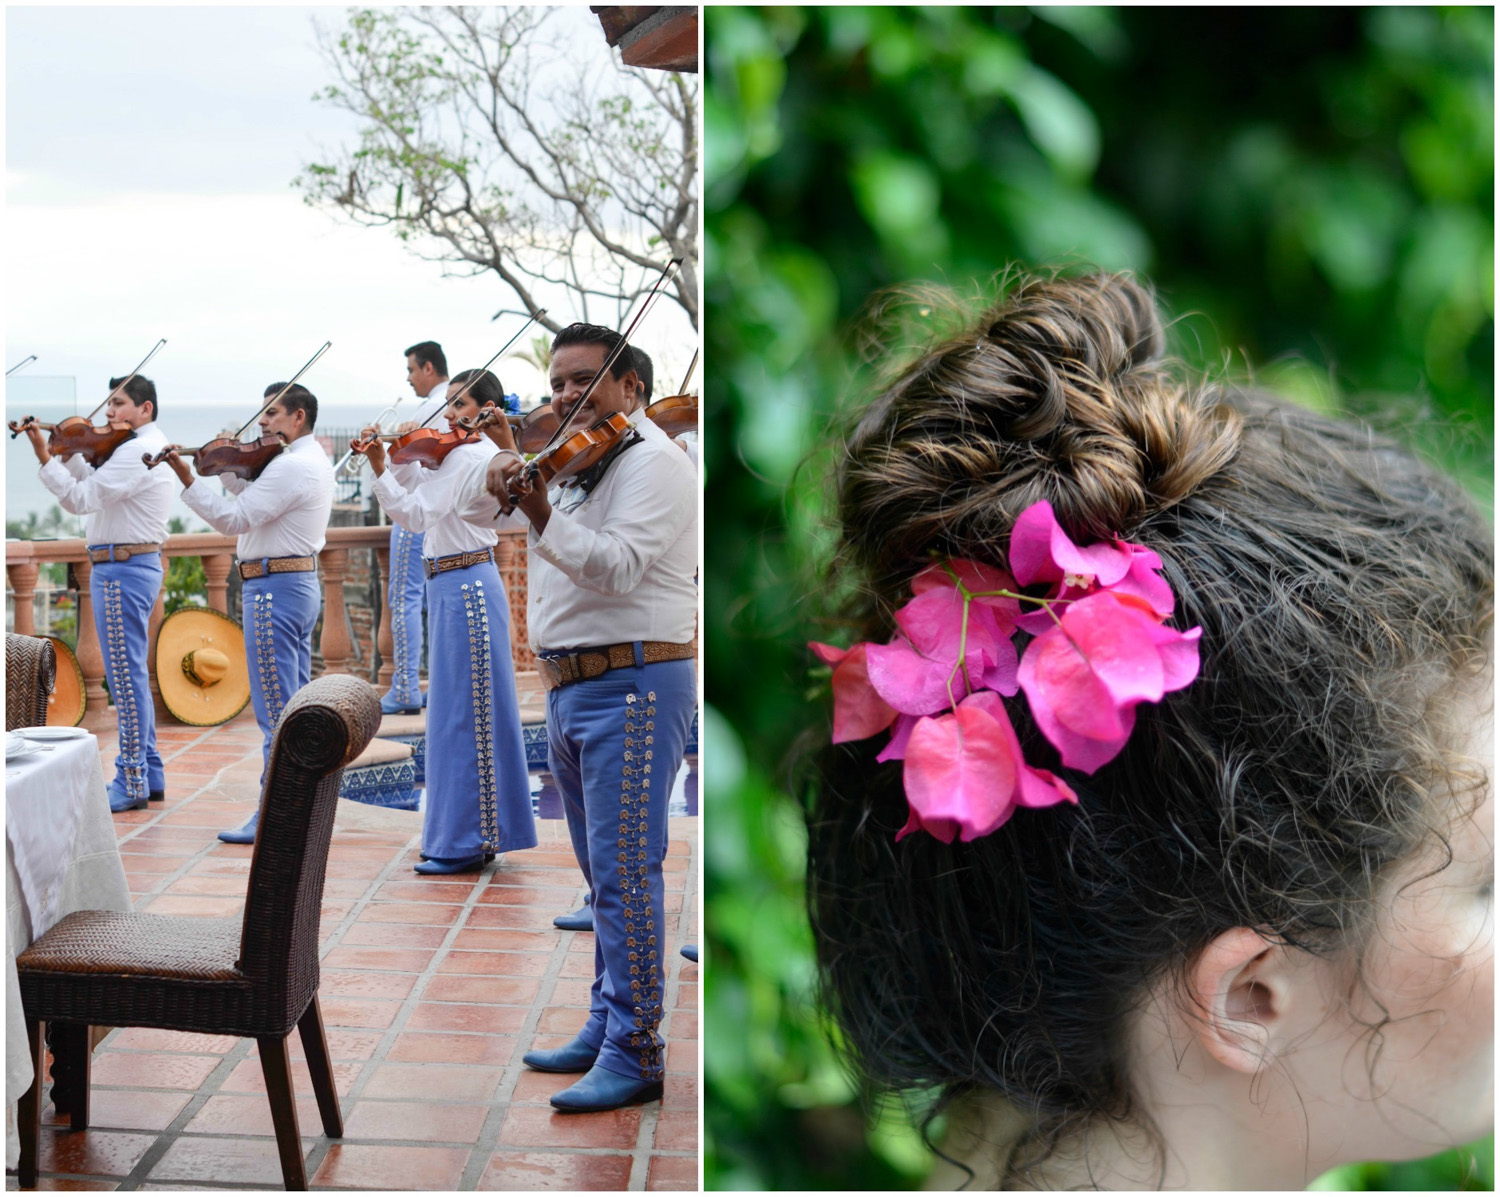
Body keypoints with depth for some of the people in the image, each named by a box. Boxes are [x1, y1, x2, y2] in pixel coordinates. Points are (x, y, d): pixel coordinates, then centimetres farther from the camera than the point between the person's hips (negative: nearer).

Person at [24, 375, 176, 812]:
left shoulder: (138, 451, -15)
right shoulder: (149, 447, 18)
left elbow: (81, 499, -20)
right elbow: (96, 490, 17)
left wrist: (45, 457, -16)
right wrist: (69, 456, 6)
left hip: (123, 570, -11)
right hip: (135, 566, 11)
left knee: (126, 676, -7)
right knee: (132, 675, 15)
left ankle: (130, 783, -4)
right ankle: (150, 775, 22)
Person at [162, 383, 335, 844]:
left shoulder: (291, 466, -16)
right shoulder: (314, 460, 16)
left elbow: (235, 518, -19)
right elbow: (254, 496, 16)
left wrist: (188, 480, -16)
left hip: (275, 588, -11)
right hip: (302, 582, 11)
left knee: (275, 711, -7)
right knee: (297, 703, 15)